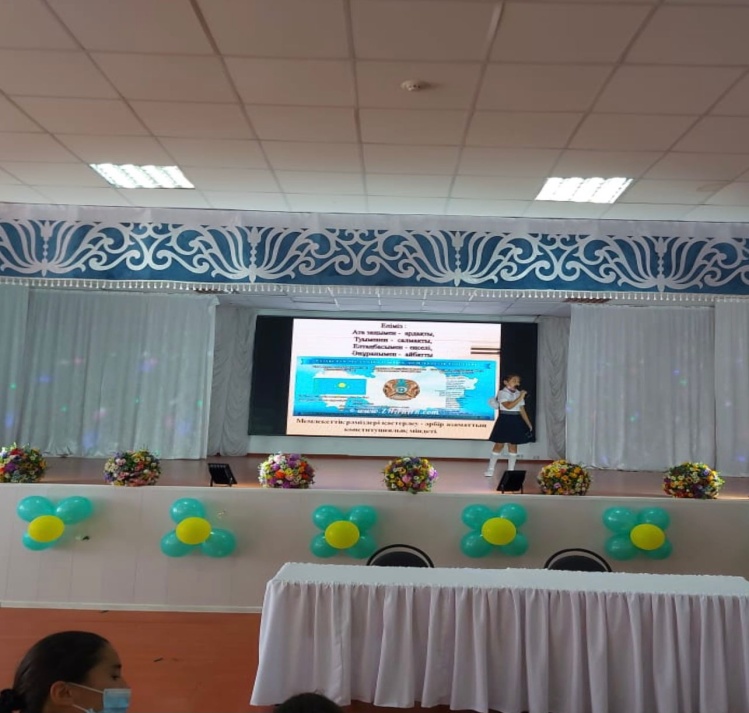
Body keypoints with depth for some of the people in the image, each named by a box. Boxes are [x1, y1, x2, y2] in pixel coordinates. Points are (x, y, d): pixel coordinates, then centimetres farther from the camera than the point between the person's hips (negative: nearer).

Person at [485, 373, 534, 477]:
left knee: (513, 445, 7)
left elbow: (522, 410, 11)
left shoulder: (519, 394, 8)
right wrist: (521, 397, -23)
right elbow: (509, 406, -23)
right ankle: (490, 469, 9)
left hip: (516, 421, 5)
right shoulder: (502, 393, -9)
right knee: (499, 445, 0)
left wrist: (529, 424, 8)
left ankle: (511, 470, 14)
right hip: (505, 420, -4)